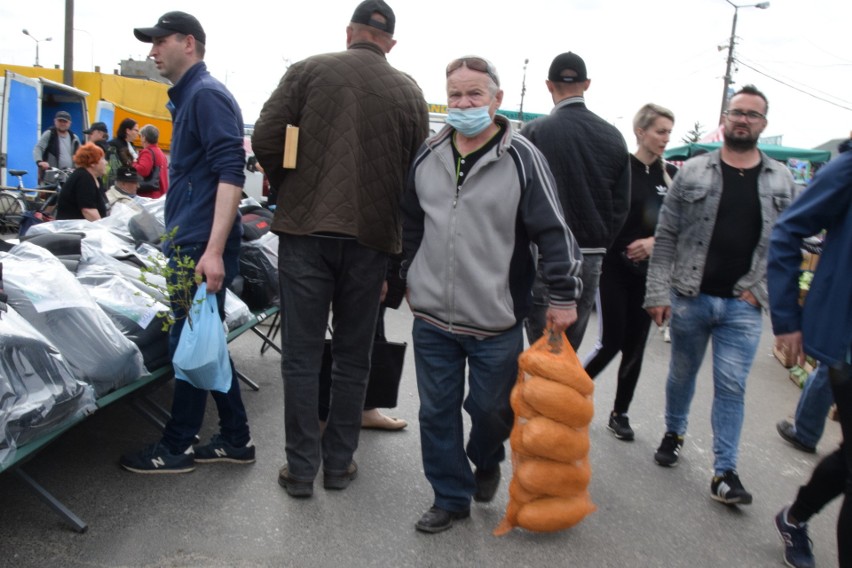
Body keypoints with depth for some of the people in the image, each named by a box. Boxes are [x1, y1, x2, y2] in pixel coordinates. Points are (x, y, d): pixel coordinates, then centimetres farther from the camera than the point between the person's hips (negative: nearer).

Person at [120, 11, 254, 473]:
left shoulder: (207, 94, -10)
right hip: (189, 244, 10)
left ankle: (176, 448, 14)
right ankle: (235, 439, 23)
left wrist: (214, 250, -26)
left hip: (202, 246, -10)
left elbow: (231, 173, -20)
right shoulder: (187, 97, 19)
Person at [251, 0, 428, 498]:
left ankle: (301, 468, 12)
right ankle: (339, 462, 21)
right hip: (371, 236, 2)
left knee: (302, 356, 6)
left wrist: (290, 189, 13)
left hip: (306, 229, -1)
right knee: (353, 357, 12)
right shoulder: (410, 91, 7)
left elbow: (265, 139, -4)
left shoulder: (309, 71, 2)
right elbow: (418, 171, 6)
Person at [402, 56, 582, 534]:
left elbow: (554, 230, -7)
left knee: (490, 408, 11)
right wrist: (412, 278, 21)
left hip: (496, 323, -4)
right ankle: (451, 497, 30)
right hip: (432, 319, 4)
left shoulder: (521, 158, -8)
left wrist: (564, 296, -8)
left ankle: (486, 461, 45)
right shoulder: (428, 157, 6)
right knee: (437, 413, 10)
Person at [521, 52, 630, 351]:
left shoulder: (534, 131, -9)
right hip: (591, 258, 5)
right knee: (571, 346, 15)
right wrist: (600, 245, 15)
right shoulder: (613, 136, 6)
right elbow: (622, 205, 7)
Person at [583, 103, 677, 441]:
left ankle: (619, 413, 24)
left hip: (649, 273, 5)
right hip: (614, 269, -4)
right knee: (611, 343, -5)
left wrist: (655, 241, -12)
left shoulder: (671, 175, 6)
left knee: (635, 346, 9)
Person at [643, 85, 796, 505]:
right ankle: (674, 434, 39)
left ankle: (724, 472, 8)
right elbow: (666, 237, -2)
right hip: (690, 298, 0)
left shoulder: (782, 181, 5)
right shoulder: (693, 172, 0)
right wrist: (658, 292, -8)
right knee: (682, 374, 16)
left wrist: (759, 289, -4)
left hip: (743, 306, 0)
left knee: (731, 388, 1)